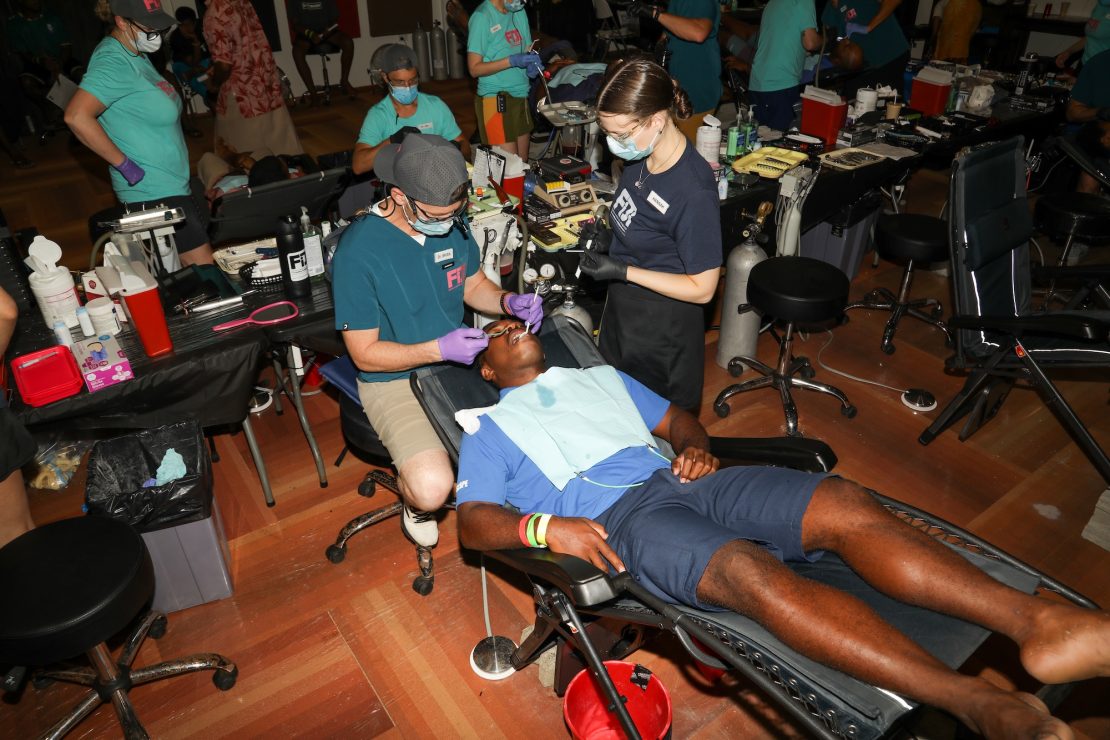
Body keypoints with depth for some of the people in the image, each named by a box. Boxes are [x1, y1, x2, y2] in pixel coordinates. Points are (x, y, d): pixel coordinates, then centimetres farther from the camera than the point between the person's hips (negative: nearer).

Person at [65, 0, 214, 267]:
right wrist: (123, 164, -22)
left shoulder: (135, 54, 12)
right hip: (153, 193, -10)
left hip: (173, 185, 10)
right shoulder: (114, 63, -18)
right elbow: (77, 116, -28)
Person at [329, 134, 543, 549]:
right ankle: (415, 507, 13)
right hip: (394, 379, -6)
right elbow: (365, 354, -17)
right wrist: (439, 349, -28)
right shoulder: (358, 252, -23)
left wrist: (509, 302, -10)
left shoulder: (451, 223, -6)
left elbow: (474, 285, 11)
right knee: (433, 488, -27)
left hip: (460, 356, 6)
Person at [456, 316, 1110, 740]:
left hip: (677, 479, 6)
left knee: (845, 504, -21)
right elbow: (473, 523, 5)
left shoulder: (600, 376, 32)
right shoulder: (492, 429, 18)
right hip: (612, 514, -6)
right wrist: (544, 526, -16)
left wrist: (695, 447, 6)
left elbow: (677, 417, 33)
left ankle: (1034, 622, -33)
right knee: (752, 571, -37)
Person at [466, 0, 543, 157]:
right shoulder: (482, 17, -10)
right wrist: (512, 61, -22)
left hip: (521, 97, 7)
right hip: (496, 100, -7)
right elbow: (474, 69, -12)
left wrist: (532, 66, -4)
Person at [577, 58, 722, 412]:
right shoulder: (641, 156, -7)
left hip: (662, 330, -8)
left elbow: (702, 288, -24)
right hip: (622, 308, 8)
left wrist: (622, 271, -27)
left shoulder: (693, 191, -31)